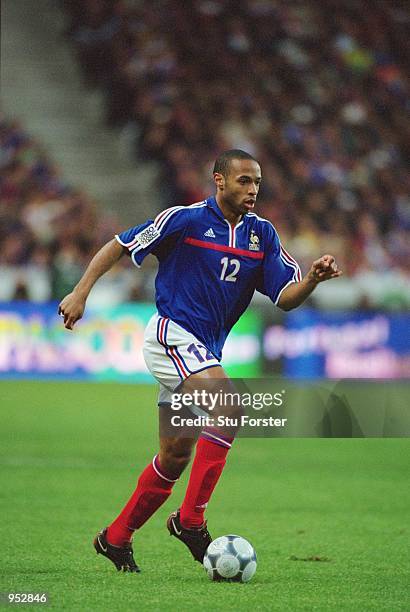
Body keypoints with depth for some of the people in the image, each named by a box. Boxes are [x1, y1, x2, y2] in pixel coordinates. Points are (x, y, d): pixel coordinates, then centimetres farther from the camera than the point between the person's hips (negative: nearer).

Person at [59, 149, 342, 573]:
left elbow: (286, 297, 1)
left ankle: (116, 538, 24)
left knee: (176, 456, 9)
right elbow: (118, 246, -3)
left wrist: (313, 279, -19)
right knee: (227, 405, -27)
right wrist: (81, 293, -10)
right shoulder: (185, 220, -9)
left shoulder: (261, 234, 7)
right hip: (171, 334, -7)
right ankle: (191, 519, -22)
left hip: (203, 352, 7)